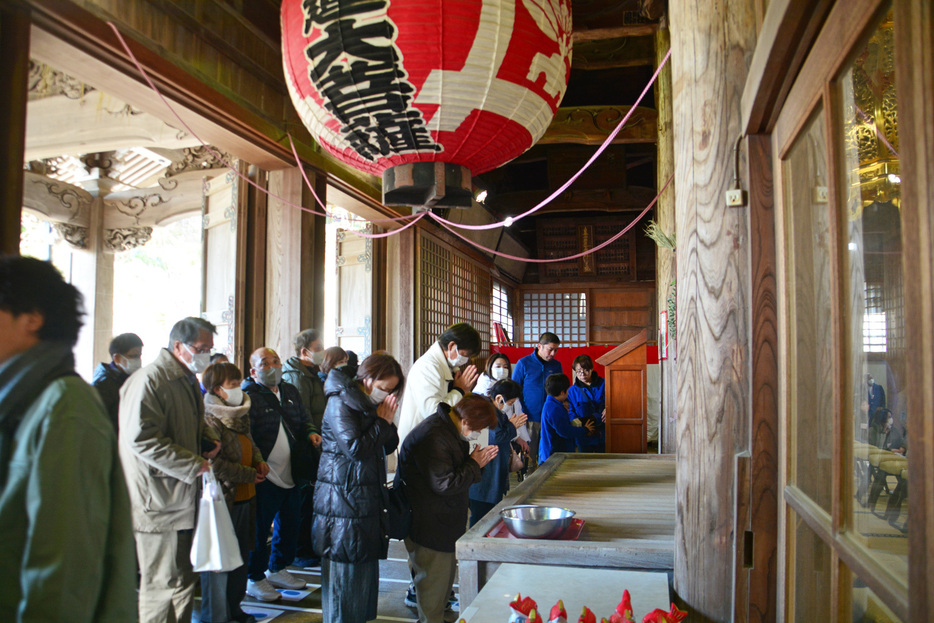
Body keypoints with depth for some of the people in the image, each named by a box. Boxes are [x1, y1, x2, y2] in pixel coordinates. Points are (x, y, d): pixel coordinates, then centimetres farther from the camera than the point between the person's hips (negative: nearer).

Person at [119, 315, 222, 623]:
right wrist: (193, 465, -21)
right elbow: (140, 438, -24)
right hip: (158, 502, -10)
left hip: (182, 498, 10)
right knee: (163, 585, -2)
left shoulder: (189, 381, 17)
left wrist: (204, 448, 8)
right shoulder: (150, 380, -15)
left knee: (183, 580, 17)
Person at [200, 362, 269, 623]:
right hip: (223, 500, -9)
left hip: (244, 498, 9)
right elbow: (214, 462, -23)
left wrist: (259, 461, 4)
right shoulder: (209, 420, -18)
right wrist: (250, 475, -16)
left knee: (240, 556, 19)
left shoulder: (240, 416, 10)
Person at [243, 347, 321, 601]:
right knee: (259, 529, 5)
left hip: (292, 475, 7)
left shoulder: (290, 392, 11)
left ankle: (277, 569, 37)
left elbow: (303, 419, 23)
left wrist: (311, 432, 2)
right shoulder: (248, 396, -12)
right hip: (264, 477, -7)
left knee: (290, 524, 19)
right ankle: (254, 578, 23)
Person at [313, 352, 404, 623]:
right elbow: (355, 448, -24)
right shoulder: (341, 403, -15)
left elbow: (389, 446, 13)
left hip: (367, 498, 9)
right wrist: (381, 422, -15)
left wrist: (388, 422, -5)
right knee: (345, 572, 1)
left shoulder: (370, 404, 12)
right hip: (343, 501, -9)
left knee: (366, 568, 15)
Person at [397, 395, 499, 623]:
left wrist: (477, 461, -4)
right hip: (428, 525, -11)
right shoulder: (433, 437, -27)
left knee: (446, 576, 21)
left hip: (444, 522, 11)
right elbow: (444, 484, -28)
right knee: (433, 583, 2)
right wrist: (474, 464, -16)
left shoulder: (451, 430, 7)